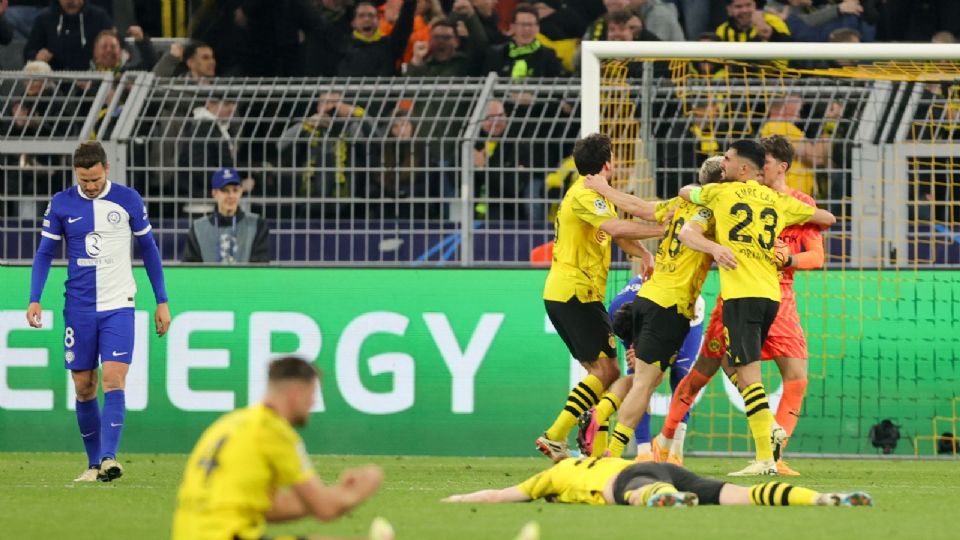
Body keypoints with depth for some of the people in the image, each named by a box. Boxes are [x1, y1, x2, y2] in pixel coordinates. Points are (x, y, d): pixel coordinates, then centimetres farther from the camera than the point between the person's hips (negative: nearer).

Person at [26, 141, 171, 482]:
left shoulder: (128, 200, -1)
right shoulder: (61, 204, 1)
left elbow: (148, 249, 8)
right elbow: (45, 252, 6)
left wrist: (162, 301, 8)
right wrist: (34, 299, -7)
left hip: (118, 306, -1)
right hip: (78, 309, 2)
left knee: (114, 380, -16)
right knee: (83, 388, 3)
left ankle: (109, 458, -21)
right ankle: (94, 463, 14)